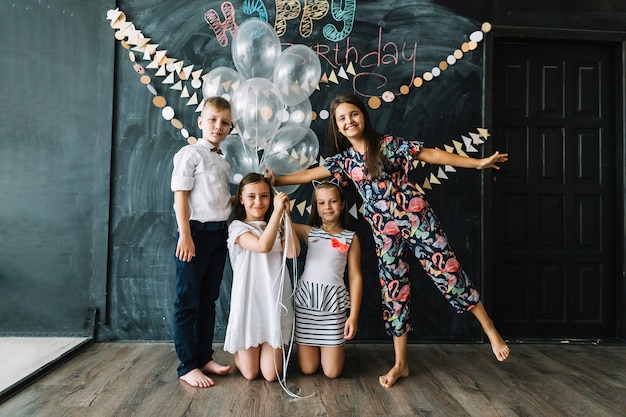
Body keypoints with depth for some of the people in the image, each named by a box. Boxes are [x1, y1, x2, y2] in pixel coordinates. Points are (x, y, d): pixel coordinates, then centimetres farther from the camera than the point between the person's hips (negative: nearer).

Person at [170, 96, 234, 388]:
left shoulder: (223, 163, 16)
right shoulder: (190, 153, -5)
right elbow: (181, 195, -11)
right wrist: (185, 235, -16)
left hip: (219, 233, 7)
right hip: (197, 232, -7)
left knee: (208, 300, 13)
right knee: (188, 302, 1)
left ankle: (205, 357, 24)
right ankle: (187, 366, 9)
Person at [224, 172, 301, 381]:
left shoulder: (277, 227, 10)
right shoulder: (238, 227, -4)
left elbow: (293, 252, -10)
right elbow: (263, 246, -24)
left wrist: (286, 215, -11)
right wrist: (277, 211, -22)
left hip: (274, 301, 3)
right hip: (249, 301, -3)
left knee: (271, 374, 1)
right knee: (250, 373, 5)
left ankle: (269, 347, 34)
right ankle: (237, 349, 37)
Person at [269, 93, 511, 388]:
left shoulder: (389, 143, -2)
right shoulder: (344, 159, 7)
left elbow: (431, 155, -3)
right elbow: (310, 174, 9)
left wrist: (478, 163, -4)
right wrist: (276, 180, 6)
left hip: (415, 217, -3)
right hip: (384, 231, 3)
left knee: (446, 270, -3)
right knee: (393, 289, 6)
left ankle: (490, 330, 19)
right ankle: (400, 364, 17)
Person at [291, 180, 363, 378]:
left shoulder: (351, 237, 3)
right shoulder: (309, 232, 7)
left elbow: (355, 277, 1)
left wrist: (353, 316, -4)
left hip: (334, 303, -1)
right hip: (305, 300, 1)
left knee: (332, 372, 2)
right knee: (308, 369, 5)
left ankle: (338, 350, 34)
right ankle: (314, 348, 38)